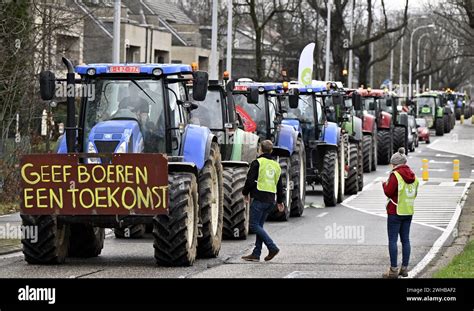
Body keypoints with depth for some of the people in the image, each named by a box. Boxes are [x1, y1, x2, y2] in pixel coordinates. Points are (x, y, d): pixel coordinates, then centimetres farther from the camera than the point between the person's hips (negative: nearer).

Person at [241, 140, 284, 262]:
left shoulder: (257, 163, -6)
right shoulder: (276, 165, 16)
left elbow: (250, 181, -11)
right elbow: (279, 185, 21)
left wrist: (245, 193, 6)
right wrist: (280, 201, 32)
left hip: (260, 198, -7)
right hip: (271, 200, 7)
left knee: (254, 225, -5)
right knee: (259, 225, 12)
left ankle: (272, 247, -15)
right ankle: (256, 254, 10)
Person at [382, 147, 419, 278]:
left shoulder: (395, 175, -14)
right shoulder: (413, 176, 8)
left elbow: (388, 192, -15)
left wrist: (385, 184, 3)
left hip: (395, 212, -7)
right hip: (408, 212, 7)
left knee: (392, 240, -3)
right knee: (405, 239, 11)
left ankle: (393, 270, -5)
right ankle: (404, 268, 14)